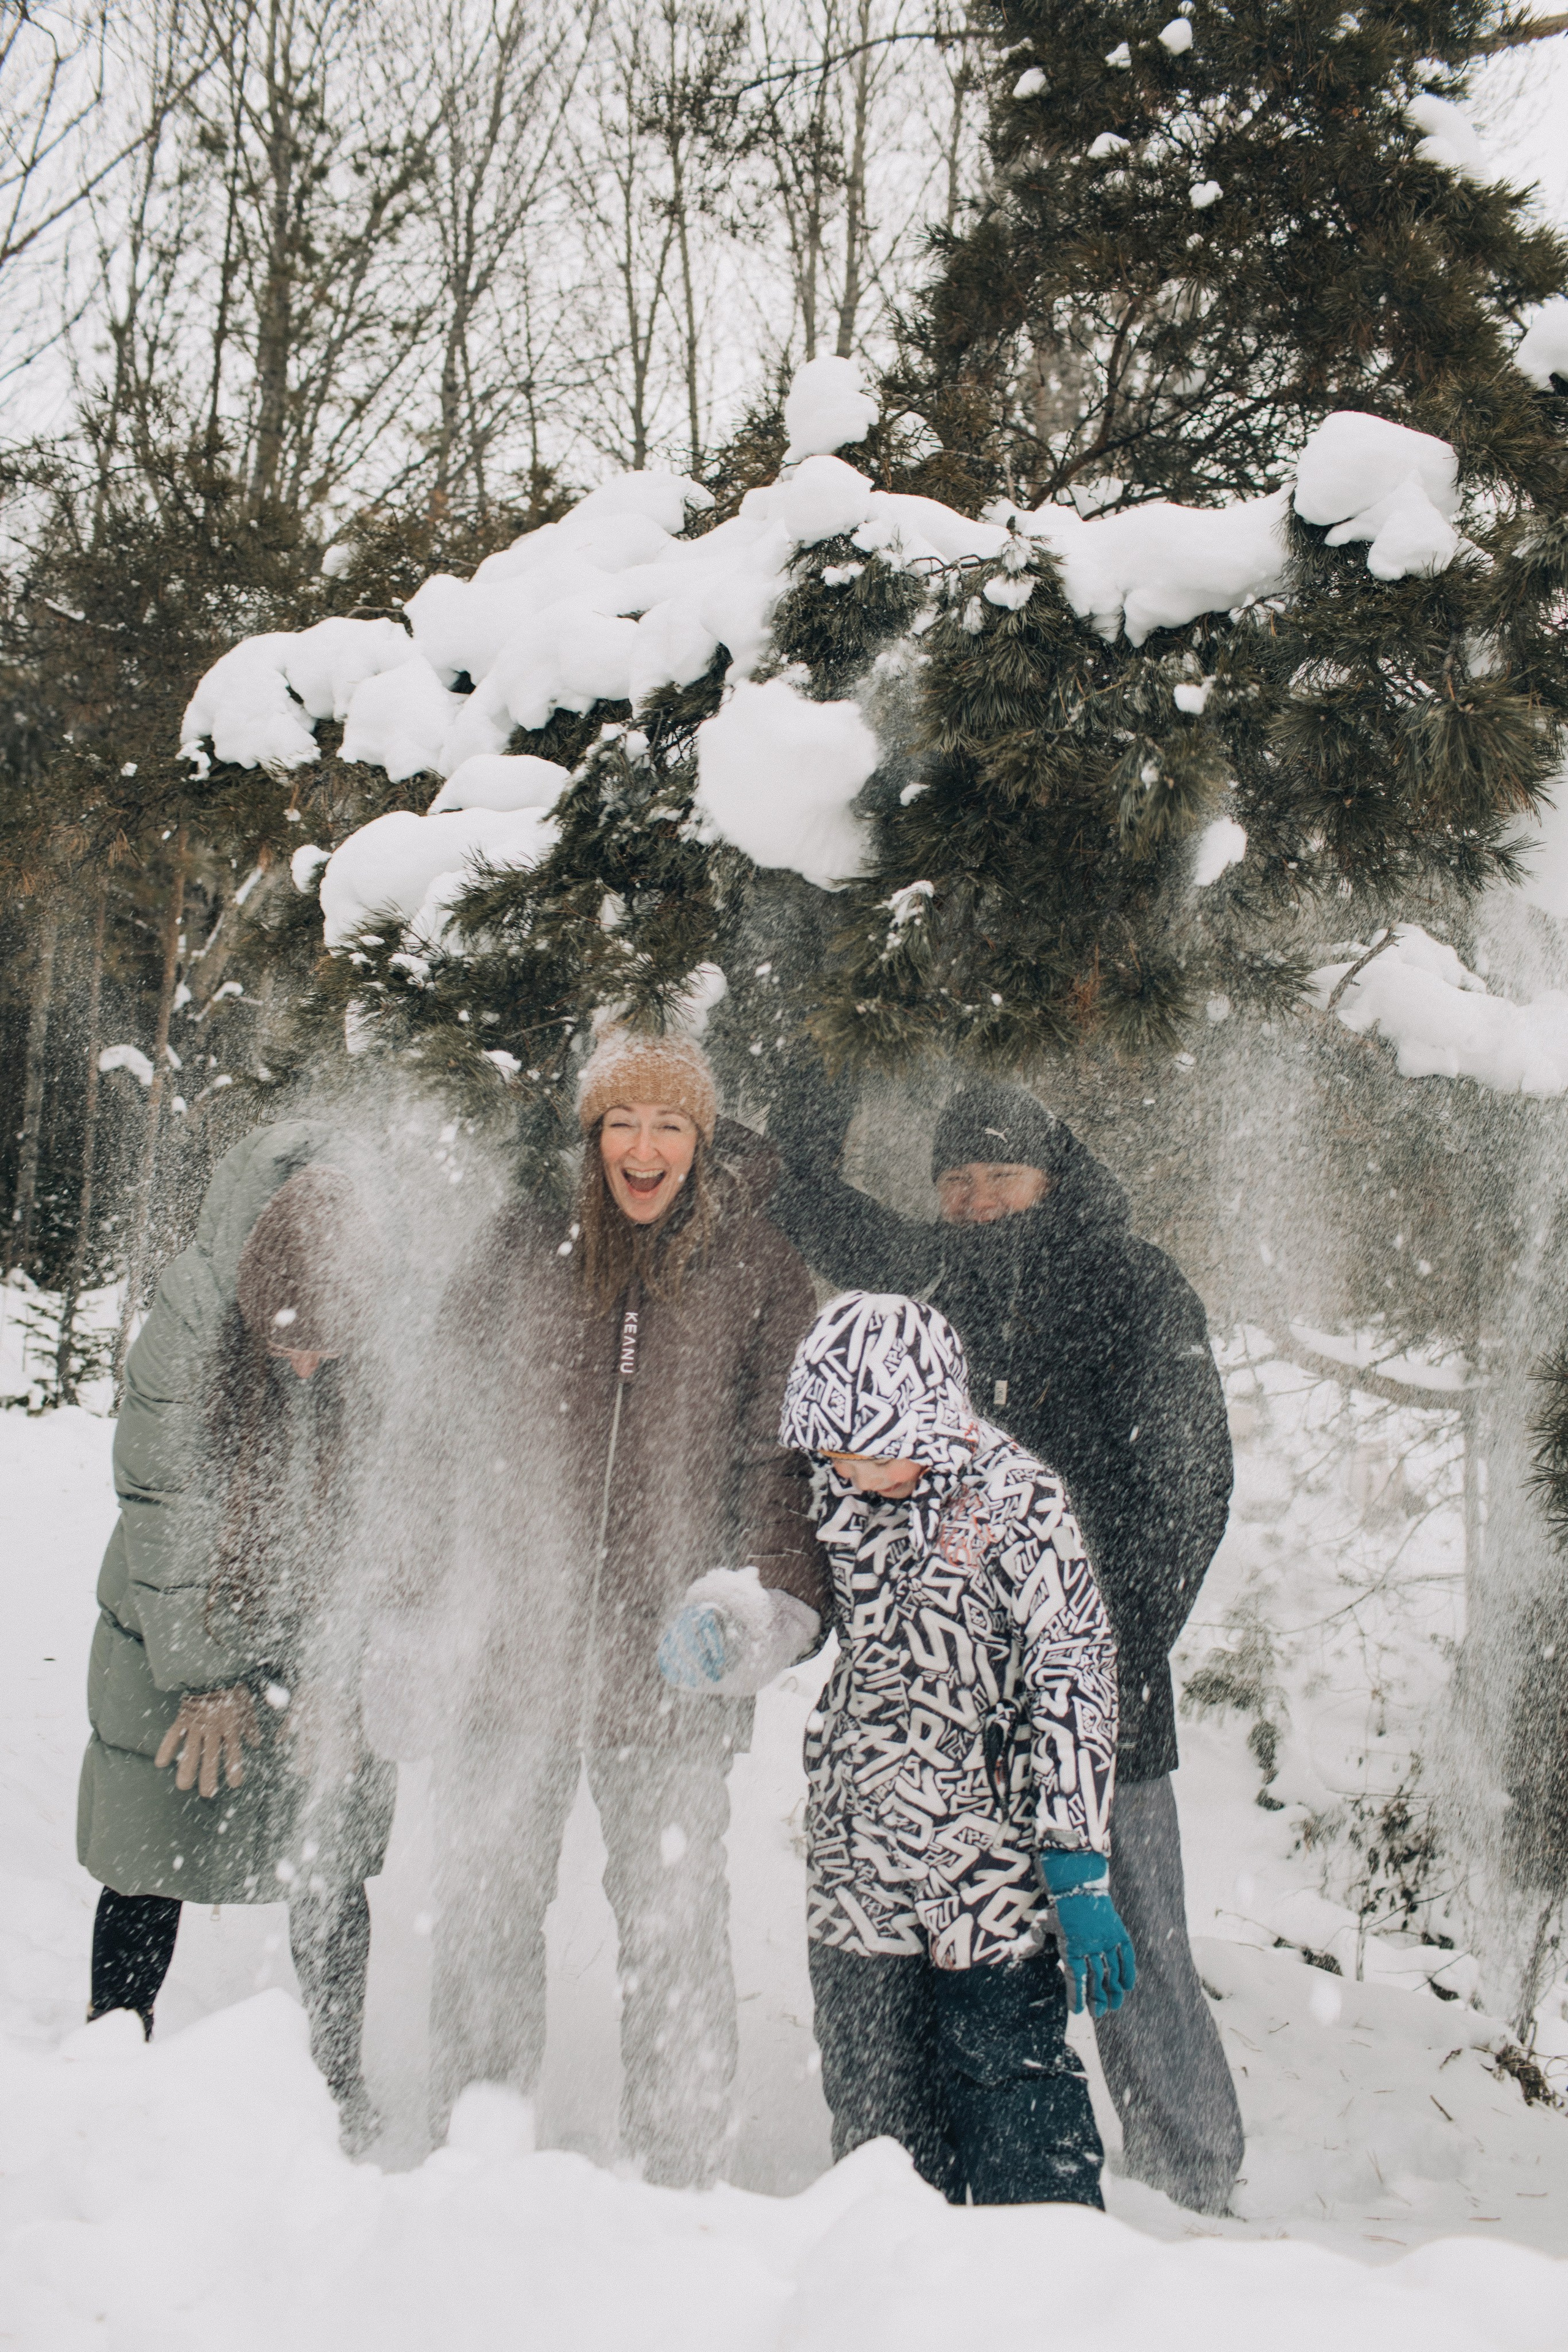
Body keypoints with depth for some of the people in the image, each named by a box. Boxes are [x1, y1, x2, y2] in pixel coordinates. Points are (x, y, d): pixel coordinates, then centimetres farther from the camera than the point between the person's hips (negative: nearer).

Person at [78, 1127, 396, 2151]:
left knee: (332, 1866, 5)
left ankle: (338, 2074, 22)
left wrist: (333, 1681, -7)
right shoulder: (189, 1325, -20)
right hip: (179, 1641, -1)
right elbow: (164, 1508, -13)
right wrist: (206, 1676, -11)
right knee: (148, 1867, 4)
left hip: (320, 1642, 2)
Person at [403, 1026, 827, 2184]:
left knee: (675, 1927, 2)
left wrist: (760, 1600, -12)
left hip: (666, 1655, -2)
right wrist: (438, 1594, 10)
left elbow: (786, 1455, 2)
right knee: (484, 1908, 9)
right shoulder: (523, 1250, 5)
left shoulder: (756, 1269, 2)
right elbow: (454, 1427, 12)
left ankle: (679, 2175, 17)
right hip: (513, 1641, 2)